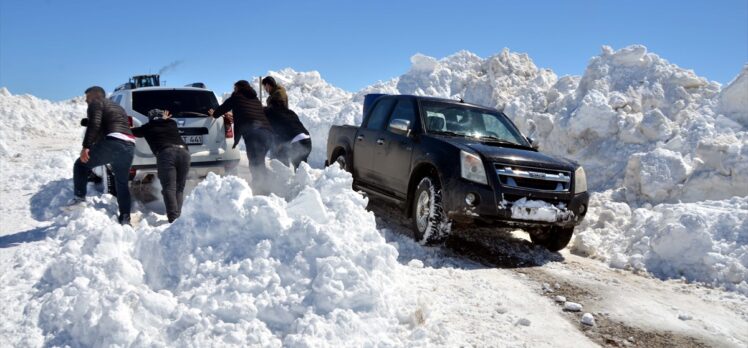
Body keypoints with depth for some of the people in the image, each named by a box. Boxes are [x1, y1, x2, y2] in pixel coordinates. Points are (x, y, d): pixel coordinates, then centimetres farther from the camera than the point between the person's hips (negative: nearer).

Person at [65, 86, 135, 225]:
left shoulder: (96, 104, 8)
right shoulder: (118, 107, 34)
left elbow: (94, 125, -10)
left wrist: (86, 147, -15)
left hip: (113, 143, -8)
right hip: (129, 145, 8)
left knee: (81, 164, 11)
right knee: (122, 183, 17)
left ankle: (79, 198, 2)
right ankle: (125, 218, 14)